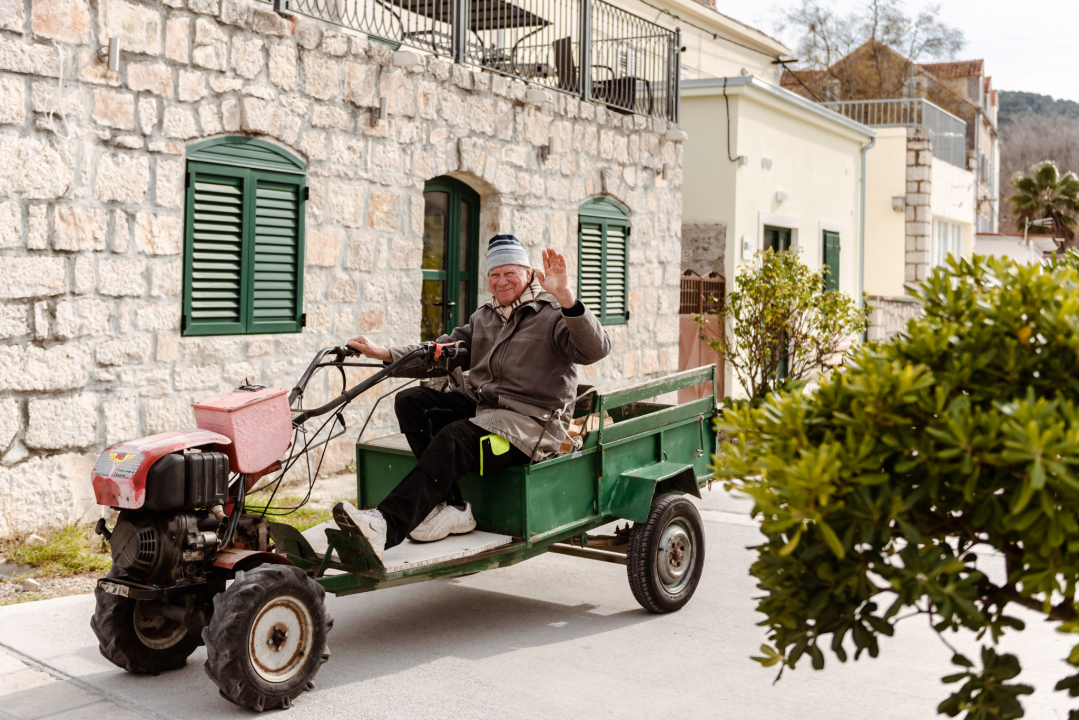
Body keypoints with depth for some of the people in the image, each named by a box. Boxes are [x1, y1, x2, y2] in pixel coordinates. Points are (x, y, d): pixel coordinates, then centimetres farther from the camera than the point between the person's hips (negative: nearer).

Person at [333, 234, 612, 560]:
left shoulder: (552, 314, -2)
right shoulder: (484, 317, 21)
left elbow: (595, 350, -20)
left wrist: (566, 298, -35)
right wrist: (385, 354, 2)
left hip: (529, 420, -8)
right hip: (477, 405, 8)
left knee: (455, 439, -32)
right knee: (410, 401, -12)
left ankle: (387, 526, -40)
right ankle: (450, 506, -18)